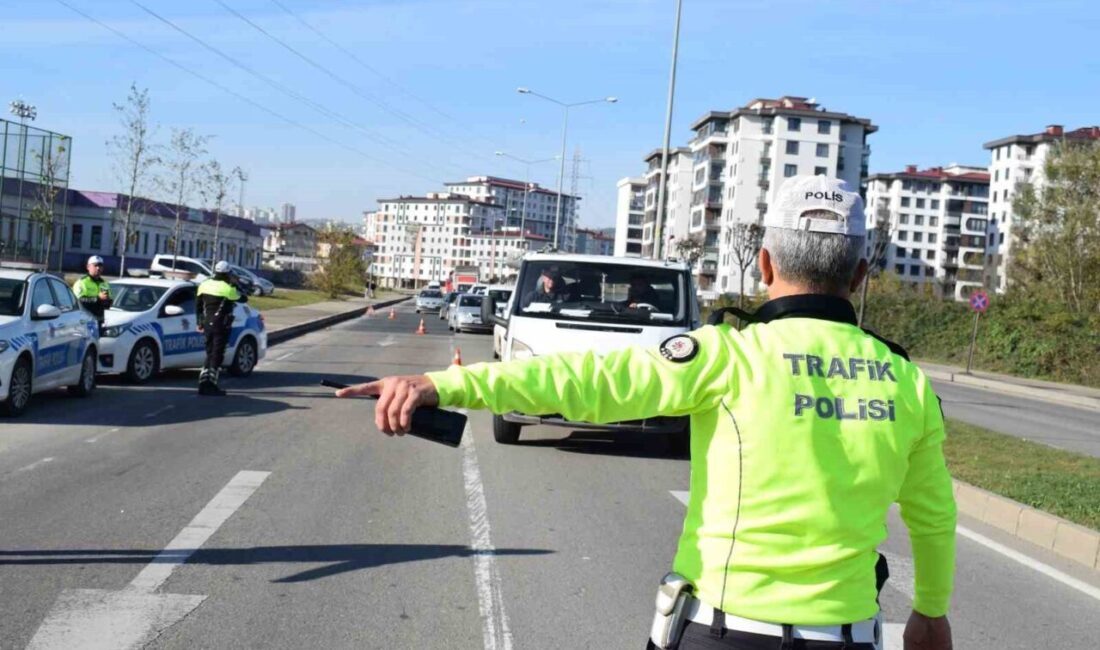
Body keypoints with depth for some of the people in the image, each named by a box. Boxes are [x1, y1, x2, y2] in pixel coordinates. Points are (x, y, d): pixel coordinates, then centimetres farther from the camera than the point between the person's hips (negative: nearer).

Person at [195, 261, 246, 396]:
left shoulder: (204, 284, 6)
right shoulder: (228, 288, -14)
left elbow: (199, 305, 12)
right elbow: (243, 299, -2)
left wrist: (200, 322, 22)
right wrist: (235, 286, 12)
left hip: (208, 324, 6)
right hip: (221, 325, -6)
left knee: (210, 354, 16)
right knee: (217, 355, -2)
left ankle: (203, 382, 10)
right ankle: (211, 385, -4)